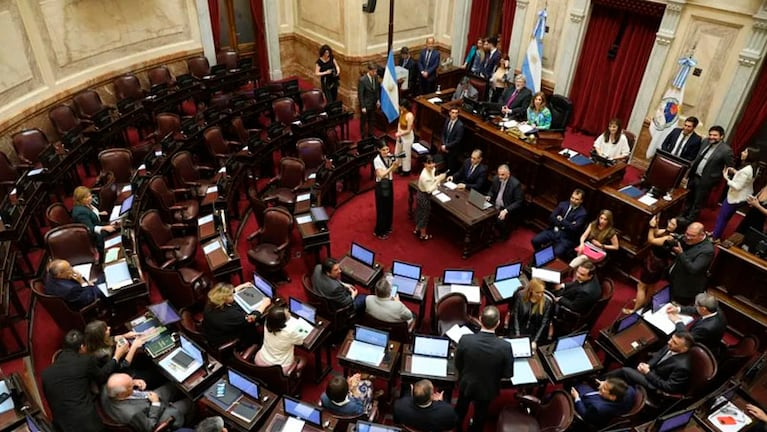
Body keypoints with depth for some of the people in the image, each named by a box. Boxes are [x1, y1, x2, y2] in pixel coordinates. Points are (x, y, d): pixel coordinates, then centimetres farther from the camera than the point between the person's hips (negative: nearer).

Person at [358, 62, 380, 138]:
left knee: (372, 120, 20)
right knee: (363, 121, 13)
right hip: (365, 104, -6)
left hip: (373, 104, 6)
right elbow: (360, 95, -20)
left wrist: (378, 100, 5)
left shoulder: (376, 77, -6)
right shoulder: (362, 80, -24)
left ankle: (370, 134, 38)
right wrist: (363, 107, -19)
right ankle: (363, 136, 31)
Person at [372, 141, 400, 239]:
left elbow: (392, 171, -3)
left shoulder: (389, 156, -5)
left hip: (389, 183, 7)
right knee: (382, 208, 4)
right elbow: (381, 175, -28)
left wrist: (396, 164, -23)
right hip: (381, 185, -6)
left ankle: (387, 227, 38)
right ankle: (379, 231, 19)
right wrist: (392, 166, -32)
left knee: (389, 206, 18)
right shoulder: (377, 160, -22)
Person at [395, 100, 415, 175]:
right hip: (400, 135, 8)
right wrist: (398, 132, -3)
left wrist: (399, 134, -17)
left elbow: (408, 131, -25)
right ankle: (399, 166, 43)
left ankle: (406, 170, 25)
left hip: (407, 136, -8)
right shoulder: (402, 112, -5)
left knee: (406, 154, 8)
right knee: (397, 152, 22)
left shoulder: (410, 116, -28)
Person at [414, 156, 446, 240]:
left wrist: (438, 177, -6)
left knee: (420, 213, 26)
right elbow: (429, 190, -30)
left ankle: (417, 229, 46)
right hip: (424, 197, -8)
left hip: (421, 195, 9)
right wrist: (438, 180, -33)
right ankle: (423, 234, 31)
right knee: (424, 215, 12)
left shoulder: (431, 170, -8)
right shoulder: (425, 176, -35)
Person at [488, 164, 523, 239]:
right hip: (494, 205, 5)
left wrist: (506, 210, -27)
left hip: (506, 209, -5)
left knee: (500, 220, -28)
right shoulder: (496, 179, -1)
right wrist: (489, 197, -7)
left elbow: (518, 202, -16)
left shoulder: (515, 184, -18)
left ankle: (503, 235, 2)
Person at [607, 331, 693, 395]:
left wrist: (648, 373, -24)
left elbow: (669, 388, -24)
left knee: (625, 371, -18)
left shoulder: (682, 366, -32)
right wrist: (647, 365, -9)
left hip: (656, 386, -8)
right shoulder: (670, 347, -11)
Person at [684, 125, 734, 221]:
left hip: (705, 180, -6)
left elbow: (730, 168, -11)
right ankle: (683, 216, 37)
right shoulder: (705, 142, 2)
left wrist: (719, 179, -10)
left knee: (697, 203, 8)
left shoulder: (726, 150, -17)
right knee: (688, 198, 20)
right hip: (693, 175, 6)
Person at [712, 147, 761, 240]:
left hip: (735, 197, -10)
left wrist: (726, 178, -22)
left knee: (721, 216, 7)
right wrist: (735, 172, 4)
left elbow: (737, 187, -28)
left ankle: (715, 237, 19)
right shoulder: (753, 167, -2)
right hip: (741, 196, 10)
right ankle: (716, 233, 38)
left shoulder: (746, 170, -32)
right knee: (725, 216, 23)